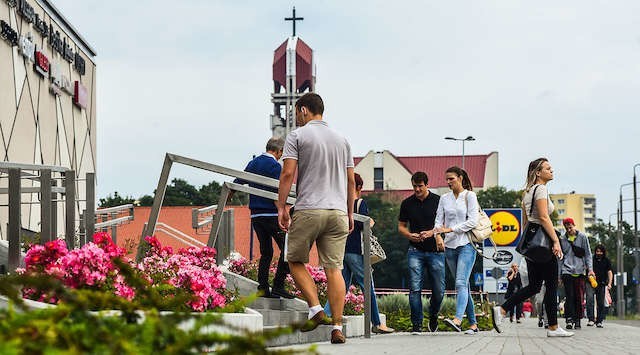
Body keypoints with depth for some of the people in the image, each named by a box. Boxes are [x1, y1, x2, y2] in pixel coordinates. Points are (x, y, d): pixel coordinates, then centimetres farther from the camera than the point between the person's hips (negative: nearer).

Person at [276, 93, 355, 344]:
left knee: (295, 260, 12)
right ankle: (337, 327, -4)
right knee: (334, 268, 1)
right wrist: (350, 213, 23)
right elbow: (350, 180, 17)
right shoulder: (341, 140, 16)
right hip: (338, 211, 4)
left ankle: (316, 310, -3)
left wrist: (281, 207, -4)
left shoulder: (297, 136, 1)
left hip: (309, 210, -4)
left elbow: (288, 173, -8)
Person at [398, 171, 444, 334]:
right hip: (415, 251, 1)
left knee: (439, 290, 1)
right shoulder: (407, 203, 7)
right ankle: (417, 324, -3)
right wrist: (410, 235, -8)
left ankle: (433, 316, 28)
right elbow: (401, 226, 14)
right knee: (415, 288, -9)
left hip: (435, 251, -1)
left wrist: (432, 232, -14)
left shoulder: (438, 201, 2)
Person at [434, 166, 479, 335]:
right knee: (463, 285, 8)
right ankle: (473, 323, 12)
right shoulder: (444, 198, 13)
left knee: (461, 283, -20)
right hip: (450, 246, 5)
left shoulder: (470, 196, -1)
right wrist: (437, 232, -13)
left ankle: (457, 319, -35)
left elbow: (472, 221, -9)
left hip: (466, 245, -5)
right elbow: (439, 220, 10)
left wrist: (450, 229, -16)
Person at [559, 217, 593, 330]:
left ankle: (577, 320, 3)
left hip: (580, 271, 0)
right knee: (570, 297, -7)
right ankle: (569, 320, -10)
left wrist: (590, 268, -6)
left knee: (579, 297, -2)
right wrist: (558, 274, 9)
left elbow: (588, 254, 6)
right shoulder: (562, 239, 10)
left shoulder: (582, 237, 6)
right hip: (567, 271, 0)